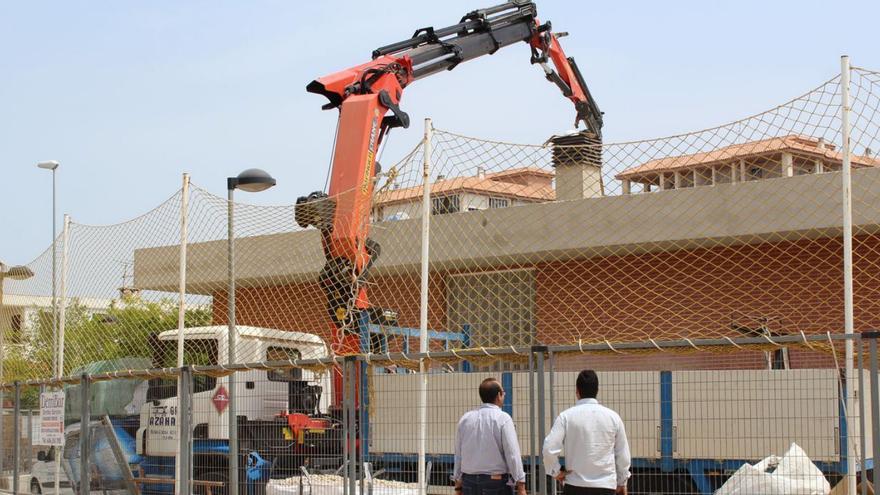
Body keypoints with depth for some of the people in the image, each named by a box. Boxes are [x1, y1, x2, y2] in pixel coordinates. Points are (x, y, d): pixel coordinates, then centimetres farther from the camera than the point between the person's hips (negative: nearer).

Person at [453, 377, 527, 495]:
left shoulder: (465, 419, 7)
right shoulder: (503, 418, -8)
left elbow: (458, 455, 11)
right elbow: (512, 453, -11)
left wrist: (458, 485, 17)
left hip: (469, 481, 5)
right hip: (496, 481, -5)